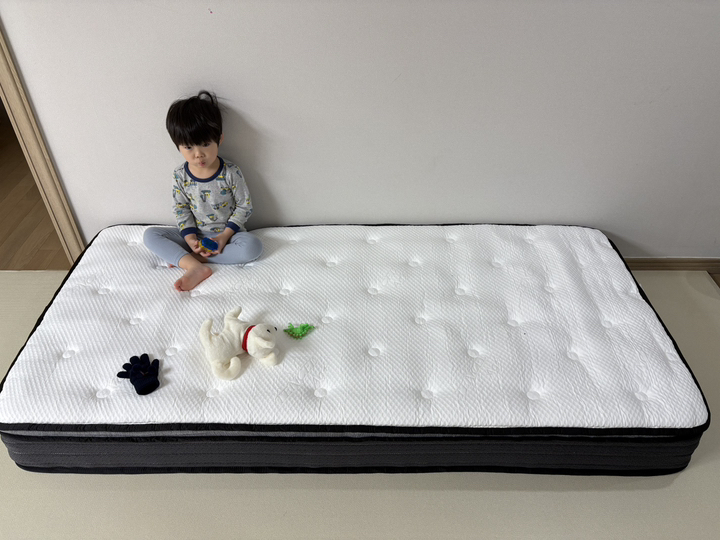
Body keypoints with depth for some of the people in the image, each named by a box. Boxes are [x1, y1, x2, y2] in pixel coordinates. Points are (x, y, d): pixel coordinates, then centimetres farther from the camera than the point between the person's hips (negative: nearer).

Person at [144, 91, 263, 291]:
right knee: (150, 235, -13)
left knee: (253, 246, -33)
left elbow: (245, 206, -10)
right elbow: (181, 209, 0)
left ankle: (186, 258, -25)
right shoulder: (180, 176, -7)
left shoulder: (230, 173, -15)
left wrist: (225, 236, -18)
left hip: (227, 232, -2)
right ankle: (195, 267, -32)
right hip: (195, 234, 3)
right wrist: (190, 238, -16)